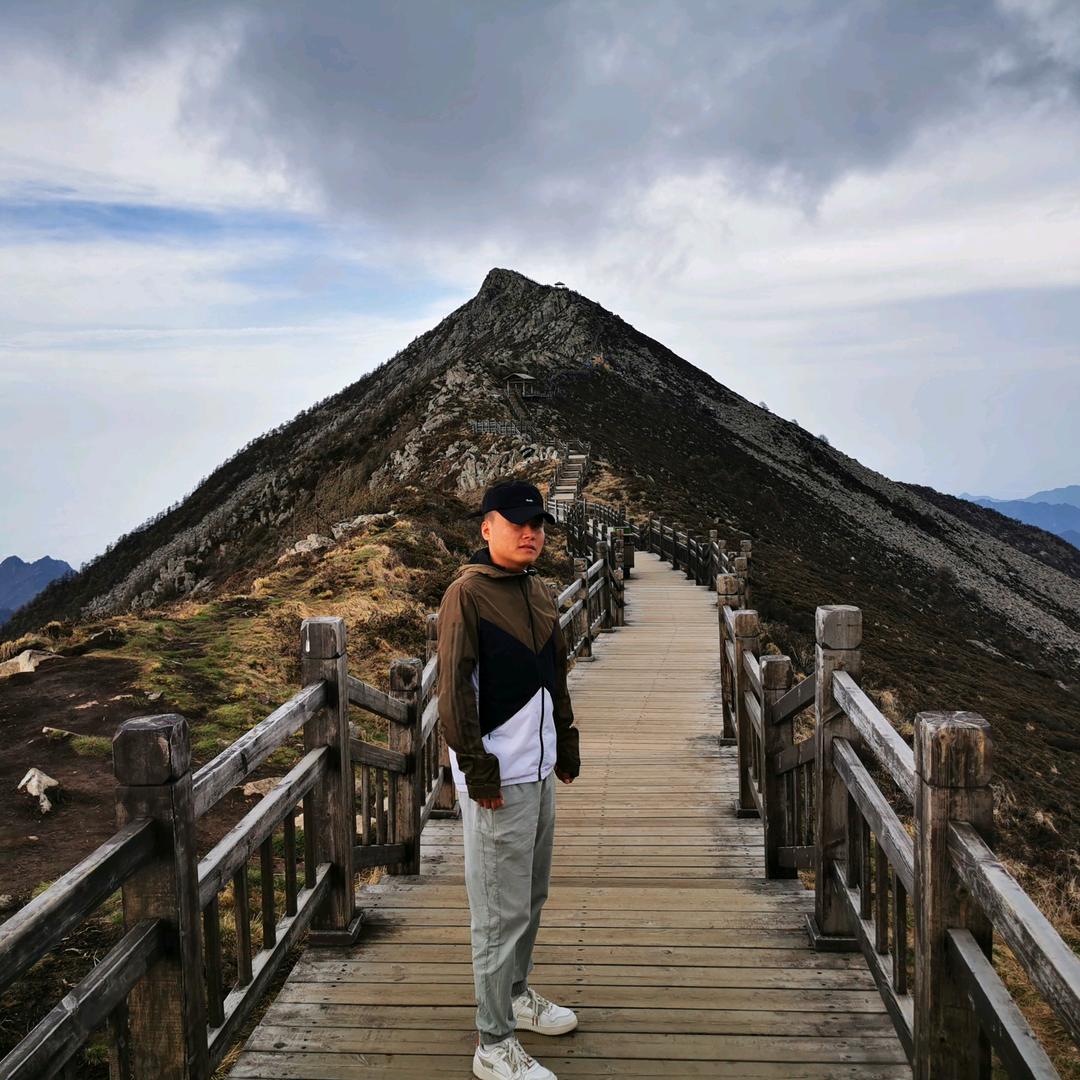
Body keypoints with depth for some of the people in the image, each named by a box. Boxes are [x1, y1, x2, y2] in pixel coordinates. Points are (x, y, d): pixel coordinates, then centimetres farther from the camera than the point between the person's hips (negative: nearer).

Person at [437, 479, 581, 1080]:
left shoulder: (539, 592, 11)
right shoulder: (468, 593, -14)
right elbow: (454, 692, -17)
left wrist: (567, 749, 18)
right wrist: (479, 774, -18)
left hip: (540, 772, 8)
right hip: (497, 781, -8)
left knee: (532, 897, 20)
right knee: (501, 914, 1)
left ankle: (517, 994, 40)